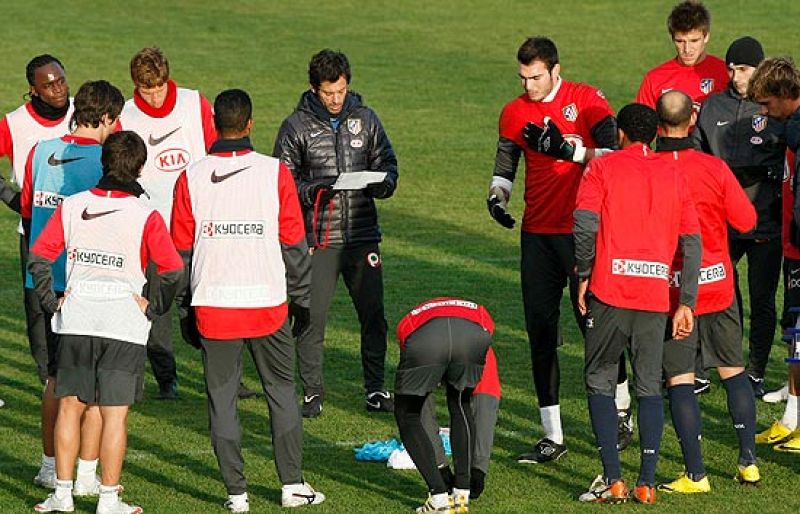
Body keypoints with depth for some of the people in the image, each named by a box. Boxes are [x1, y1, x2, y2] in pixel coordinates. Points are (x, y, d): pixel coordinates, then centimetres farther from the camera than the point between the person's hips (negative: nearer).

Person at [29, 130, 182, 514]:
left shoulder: (72, 206, 2)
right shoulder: (145, 216, -8)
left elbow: (38, 257, 1)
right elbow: (173, 271, -12)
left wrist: (51, 302, 8)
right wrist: (153, 308, 1)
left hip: (76, 323, 3)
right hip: (124, 324, -3)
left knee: (70, 406, 12)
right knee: (115, 414, 1)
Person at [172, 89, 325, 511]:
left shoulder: (190, 179, -1)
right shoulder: (275, 173, -4)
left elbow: (180, 251, 3)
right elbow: (294, 244, 0)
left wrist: (185, 311, 13)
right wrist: (301, 300, 11)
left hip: (212, 308, 0)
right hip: (267, 305, 0)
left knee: (221, 399, 7)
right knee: (281, 392, 13)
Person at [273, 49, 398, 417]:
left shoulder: (365, 119, 8)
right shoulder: (296, 126, 0)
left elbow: (387, 164, 14)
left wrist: (381, 183, -9)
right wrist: (312, 192, -17)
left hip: (362, 234, 2)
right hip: (317, 238, -2)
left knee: (373, 315, 5)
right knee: (312, 318, -1)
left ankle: (376, 389, 15)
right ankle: (311, 391, 10)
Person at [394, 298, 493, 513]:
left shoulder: (410, 320, 45)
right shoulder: (479, 313, 45)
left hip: (423, 338, -1)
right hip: (472, 336, 1)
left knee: (407, 417, 21)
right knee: (460, 407, 29)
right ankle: (462, 496, 25)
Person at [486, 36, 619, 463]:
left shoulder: (586, 100, -5)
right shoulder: (515, 112, 9)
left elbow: (612, 152, -14)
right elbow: (505, 165, 13)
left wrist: (568, 149, -25)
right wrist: (497, 195, -7)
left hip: (583, 230, -4)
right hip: (538, 232, 4)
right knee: (540, 331, 1)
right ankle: (552, 435, 6)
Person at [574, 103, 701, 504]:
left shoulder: (602, 168, 3)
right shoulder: (673, 175, 12)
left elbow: (585, 223, -12)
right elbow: (692, 242, 6)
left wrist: (584, 275, 1)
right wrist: (686, 303, 6)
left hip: (609, 293, -3)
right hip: (656, 297, 3)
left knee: (600, 382, 7)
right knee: (649, 387, 10)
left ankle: (612, 481, -1)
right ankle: (647, 483, 5)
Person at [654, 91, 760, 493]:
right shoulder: (715, 168, -9)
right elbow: (746, 220, -2)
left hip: (669, 290, -2)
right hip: (717, 284, 2)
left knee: (679, 381, 1)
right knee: (734, 371, 16)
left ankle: (695, 475, -2)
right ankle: (749, 463, 18)